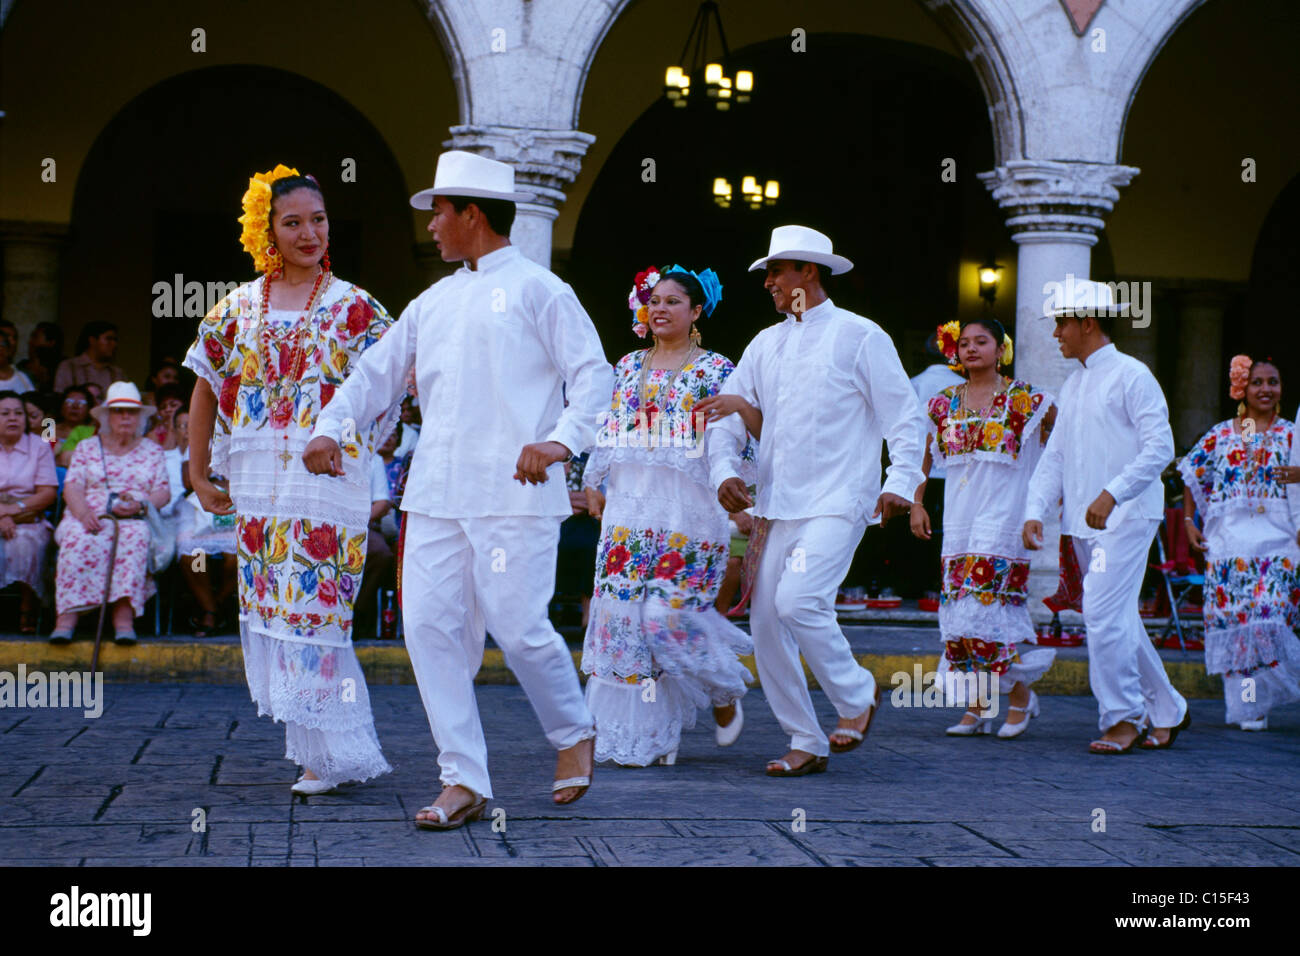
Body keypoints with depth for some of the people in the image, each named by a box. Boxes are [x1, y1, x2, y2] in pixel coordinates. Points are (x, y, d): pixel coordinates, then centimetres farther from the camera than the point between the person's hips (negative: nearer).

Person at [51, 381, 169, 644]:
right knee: (80, 539, -36)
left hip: (135, 520, 0)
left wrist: (139, 505, -14)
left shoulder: (152, 451, 20)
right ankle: (66, 618, -44)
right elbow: (71, 488, 7)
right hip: (89, 519, 1)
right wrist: (84, 514, -15)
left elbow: (163, 492, 9)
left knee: (134, 537, -37)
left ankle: (124, 618, -48)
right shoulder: (87, 448, 20)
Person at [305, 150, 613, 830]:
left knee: (518, 627, -8)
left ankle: (573, 732, 21)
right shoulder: (434, 302, 20)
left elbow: (594, 373, -6)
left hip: (514, 494, -6)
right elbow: (378, 371, 24)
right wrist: (330, 426, 8)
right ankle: (464, 781, 5)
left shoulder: (537, 289, 0)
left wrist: (560, 440, -22)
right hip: (436, 493, 7)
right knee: (430, 625, -1)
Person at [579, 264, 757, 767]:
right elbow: (607, 432, 20)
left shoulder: (713, 369, 2)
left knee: (667, 611, -11)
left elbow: (758, 428, -4)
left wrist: (741, 403, -24)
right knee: (620, 608, -2)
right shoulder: (628, 366, 16)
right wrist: (594, 486, 13)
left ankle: (725, 693, 17)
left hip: (687, 502, -5)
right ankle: (636, 731, 6)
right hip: (629, 502, 5)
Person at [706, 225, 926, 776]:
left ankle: (856, 694, 1)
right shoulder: (765, 345, 17)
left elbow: (904, 416, -2)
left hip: (836, 503, -7)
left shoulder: (859, 336, 0)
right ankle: (806, 745, 12)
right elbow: (727, 414, 15)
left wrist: (900, 483, -13)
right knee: (765, 622, 2)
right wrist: (724, 471, -3)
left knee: (797, 600, -24)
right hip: (776, 505, 7)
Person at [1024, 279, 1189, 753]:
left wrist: (1112, 493, -24)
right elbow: (1054, 456, 17)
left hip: (1125, 517, -8)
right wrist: (1035, 510, 4)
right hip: (1083, 521, 8)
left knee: (1104, 613, -15)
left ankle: (1123, 718, -4)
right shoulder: (1073, 385, 17)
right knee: (1119, 621, 11)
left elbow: (1160, 447, -15)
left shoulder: (1132, 376, -7)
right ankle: (1166, 712, 23)